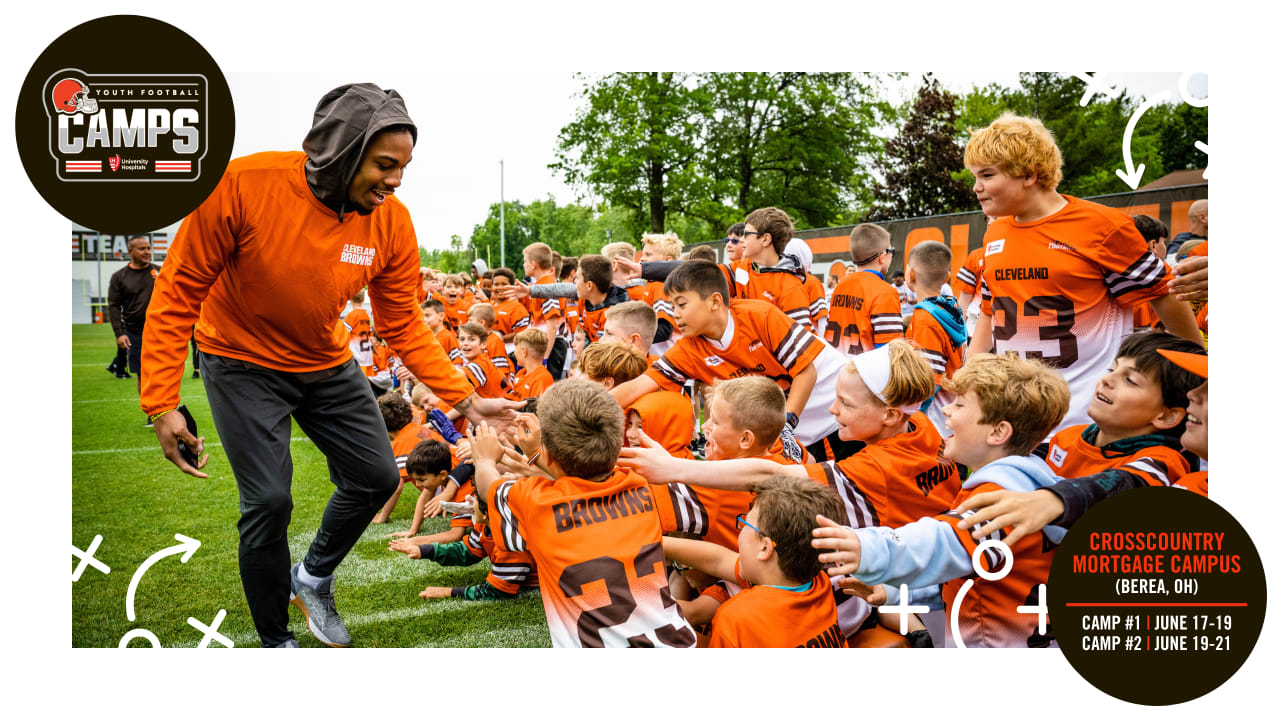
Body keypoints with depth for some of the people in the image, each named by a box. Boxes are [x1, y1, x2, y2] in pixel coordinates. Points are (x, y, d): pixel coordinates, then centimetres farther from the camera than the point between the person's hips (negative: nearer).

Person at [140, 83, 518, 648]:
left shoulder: (391, 222, -16)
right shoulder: (243, 184, -28)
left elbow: (404, 326, -7)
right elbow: (179, 291, -19)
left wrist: (464, 400, -15)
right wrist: (161, 402, -23)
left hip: (326, 363, 5)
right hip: (243, 362, -4)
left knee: (377, 478, 4)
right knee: (269, 500, -10)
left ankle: (313, 578, 34)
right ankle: (274, 640, 15)